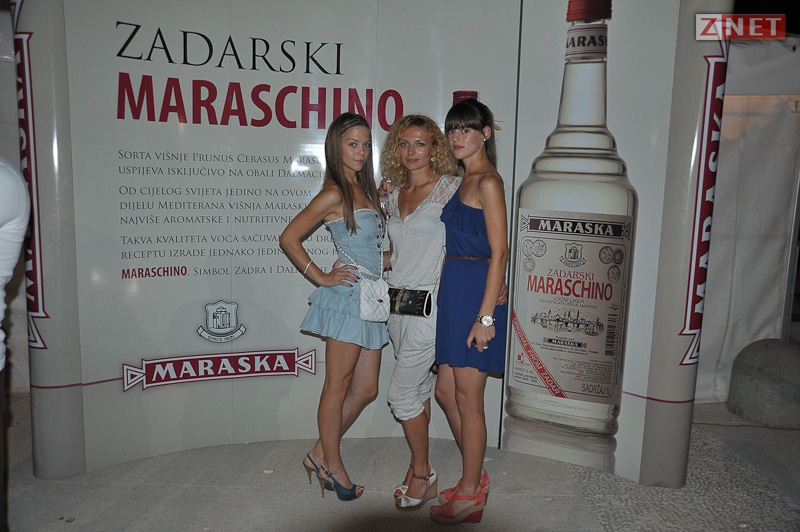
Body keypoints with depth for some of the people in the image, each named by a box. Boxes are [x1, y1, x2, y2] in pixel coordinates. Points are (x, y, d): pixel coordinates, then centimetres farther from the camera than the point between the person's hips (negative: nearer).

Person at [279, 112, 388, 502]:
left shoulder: (365, 191, 15)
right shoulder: (334, 194, -10)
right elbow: (289, 238, -11)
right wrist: (321, 277, -9)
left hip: (371, 298, 9)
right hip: (348, 297, -8)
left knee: (365, 389, 12)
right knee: (338, 387, 5)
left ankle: (320, 455, 25)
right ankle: (332, 465, 21)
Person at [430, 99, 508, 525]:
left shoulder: (488, 181, -11)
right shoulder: (464, 179, 17)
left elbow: (499, 251, -17)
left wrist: (486, 315, -20)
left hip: (476, 293, -10)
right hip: (453, 290, 10)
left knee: (467, 398, 2)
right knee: (445, 391, 16)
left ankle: (469, 497, 20)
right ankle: (475, 477, 33)